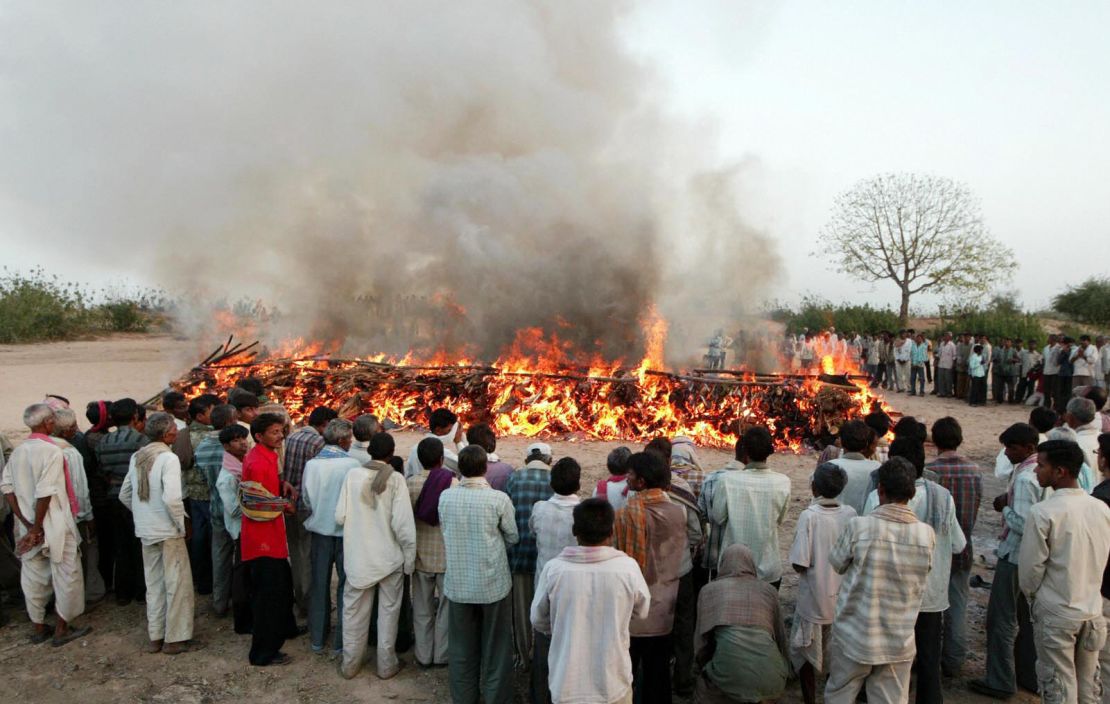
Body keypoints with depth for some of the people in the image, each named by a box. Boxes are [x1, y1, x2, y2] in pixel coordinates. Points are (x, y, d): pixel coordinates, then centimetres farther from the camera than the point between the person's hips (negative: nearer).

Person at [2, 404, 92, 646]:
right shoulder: (52, 451, -17)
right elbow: (45, 492, -22)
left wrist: (26, 522, -2)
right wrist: (37, 526, -13)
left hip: (28, 526, 7)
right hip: (54, 525, -7)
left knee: (33, 578, 16)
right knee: (66, 575, 7)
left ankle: (38, 628, 28)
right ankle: (62, 629, 14)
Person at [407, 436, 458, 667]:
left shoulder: (410, 483, -8)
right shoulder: (453, 484, -17)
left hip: (420, 554, 3)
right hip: (447, 555, -3)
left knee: (422, 609, 16)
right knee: (446, 607, 14)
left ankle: (423, 656, 25)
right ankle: (442, 655, 23)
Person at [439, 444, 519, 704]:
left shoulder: (445, 497, -8)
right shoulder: (499, 499, -17)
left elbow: (445, 532, 4)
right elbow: (512, 537, -5)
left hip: (458, 583, 3)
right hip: (493, 583, -2)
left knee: (462, 646, 18)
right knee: (496, 645, 15)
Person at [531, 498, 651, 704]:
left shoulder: (553, 569, -15)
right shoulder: (628, 567, -17)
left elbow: (538, 620, 0)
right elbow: (641, 611, 2)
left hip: (566, 684, 0)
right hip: (614, 683, 0)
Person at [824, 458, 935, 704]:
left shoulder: (859, 527, -18)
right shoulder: (926, 534, -10)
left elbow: (837, 563, -3)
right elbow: (922, 573, 6)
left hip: (855, 637, -2)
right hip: (899, 644, 2)